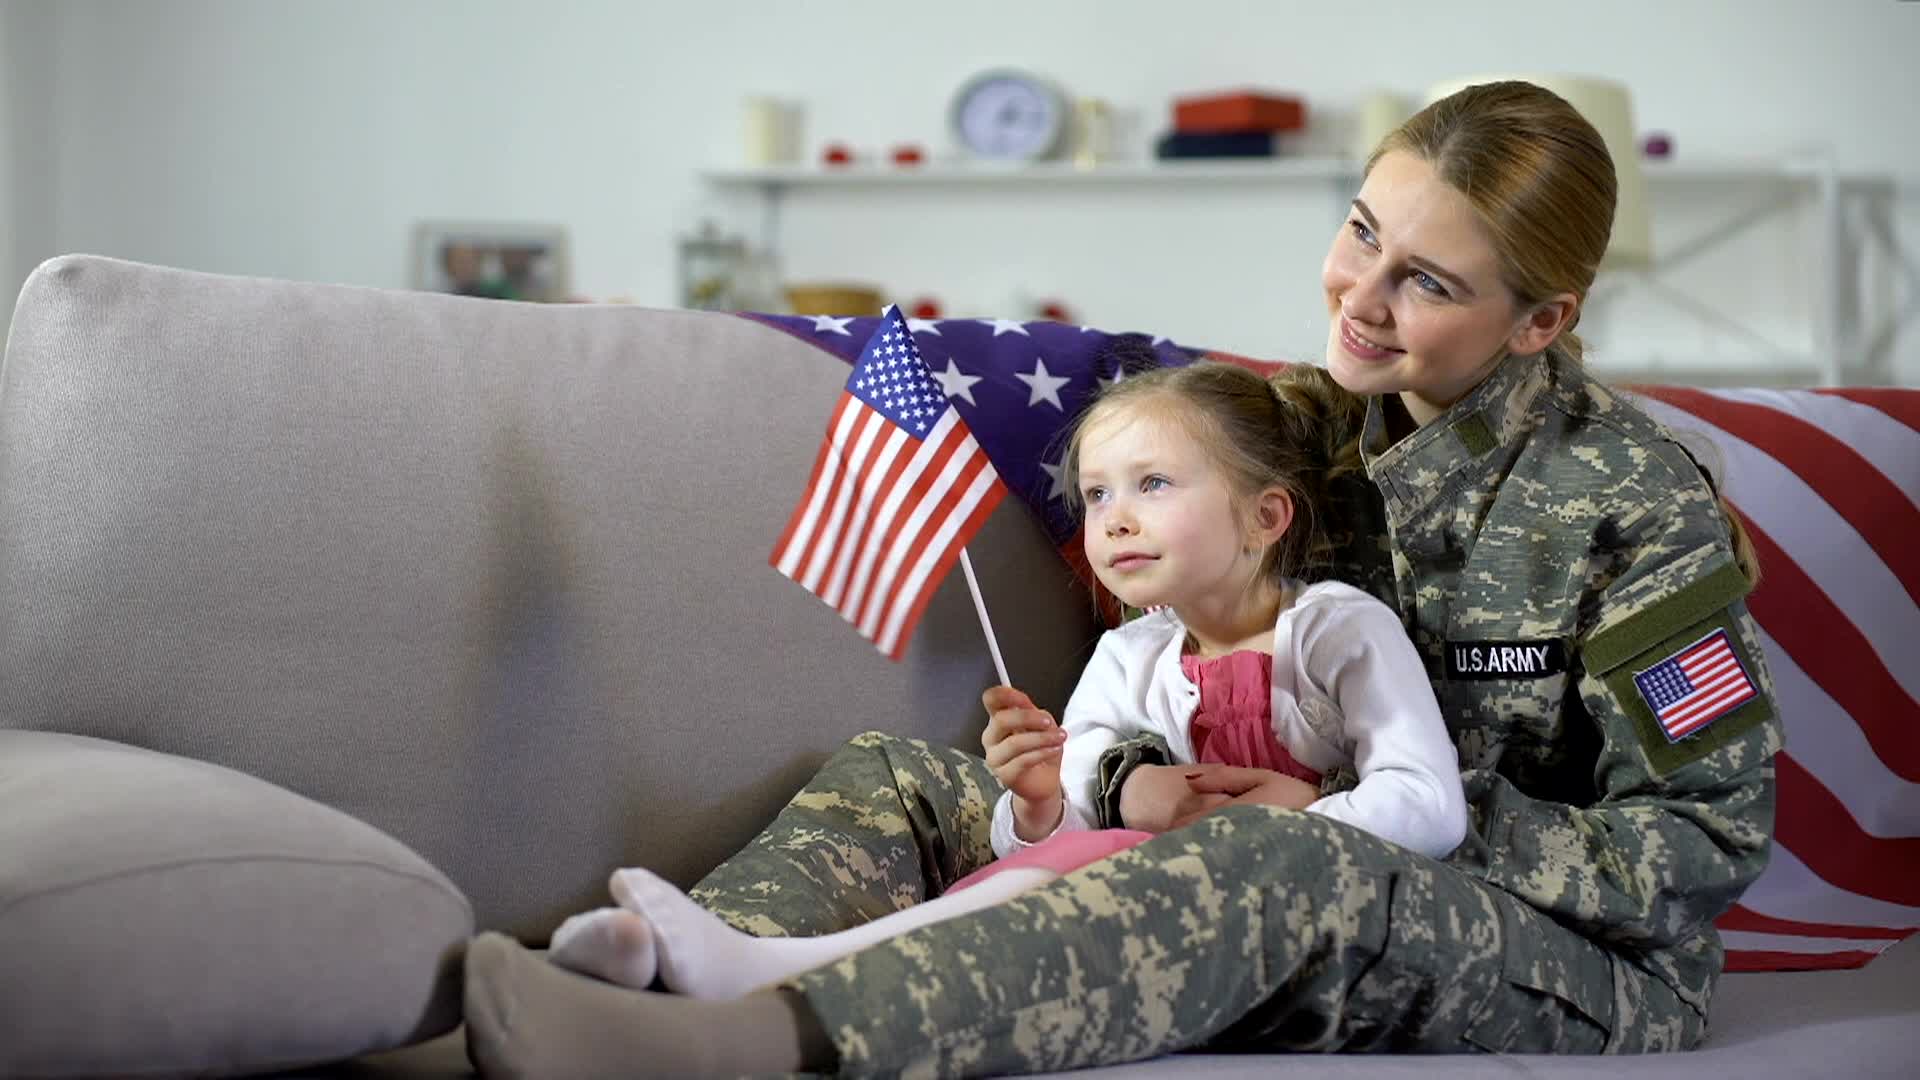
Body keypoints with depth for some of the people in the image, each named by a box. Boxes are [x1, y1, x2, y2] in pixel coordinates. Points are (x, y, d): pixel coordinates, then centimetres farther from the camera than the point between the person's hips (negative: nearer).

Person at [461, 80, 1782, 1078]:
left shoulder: (1632, 496, -10)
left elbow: (1705, 845, -11)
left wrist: (1356, 816, -17)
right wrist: (1132, 773, -14)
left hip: (1591, 965, -6)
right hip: (1331, 925, 6)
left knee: (1285, 871, -41)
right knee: (901, 777, -6)